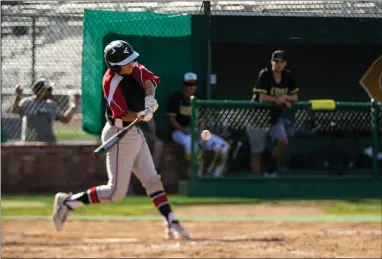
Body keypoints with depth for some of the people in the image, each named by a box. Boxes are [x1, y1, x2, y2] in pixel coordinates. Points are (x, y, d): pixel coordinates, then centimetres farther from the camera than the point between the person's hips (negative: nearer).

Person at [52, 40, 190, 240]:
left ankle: (172, 224, 9)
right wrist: (141, 116, -45)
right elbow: (122, 114, -27)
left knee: (152, 180, 7)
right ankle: (68, 202, 6)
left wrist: (149, 98, -34)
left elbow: (149, 80, -14)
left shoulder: (133, 67, 0)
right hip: (120, 136, -8)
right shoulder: (111, 83, -23)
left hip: (135, 134, 8)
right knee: (116, 192, -5)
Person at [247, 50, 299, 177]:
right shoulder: (264, 75, -18)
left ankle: (270, 171, 7)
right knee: (256, 152, -1)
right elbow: (262, 98, -25)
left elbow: (295, 97, 4)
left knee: (283, 142, -13)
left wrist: (285, 97, -17)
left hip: (275, 118, 5)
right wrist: (280, 100, -17)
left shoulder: (288, 76, -1)